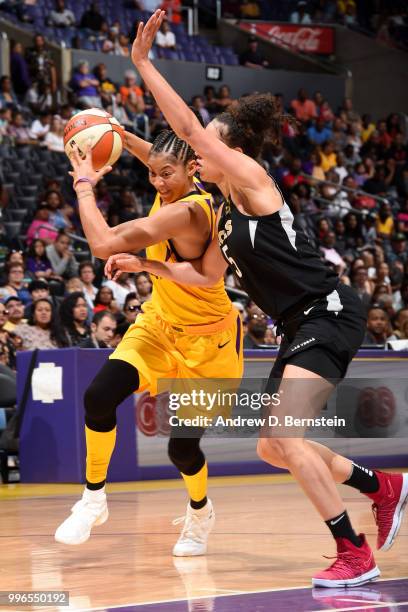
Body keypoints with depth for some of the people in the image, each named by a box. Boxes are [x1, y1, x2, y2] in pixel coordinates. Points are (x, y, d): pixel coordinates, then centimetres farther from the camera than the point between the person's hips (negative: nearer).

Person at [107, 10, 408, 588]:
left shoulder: (252, 179, -9)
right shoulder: (226, 210, 15)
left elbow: (188, 126, -18)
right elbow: (207, 275, 23)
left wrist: (143, 62, -16)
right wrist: (146, 264, 16)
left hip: (327, 313, -10)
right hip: (301, 327, 10)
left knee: (283, 435, -18)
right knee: (274, 447, 12)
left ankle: (354, 555, -13)